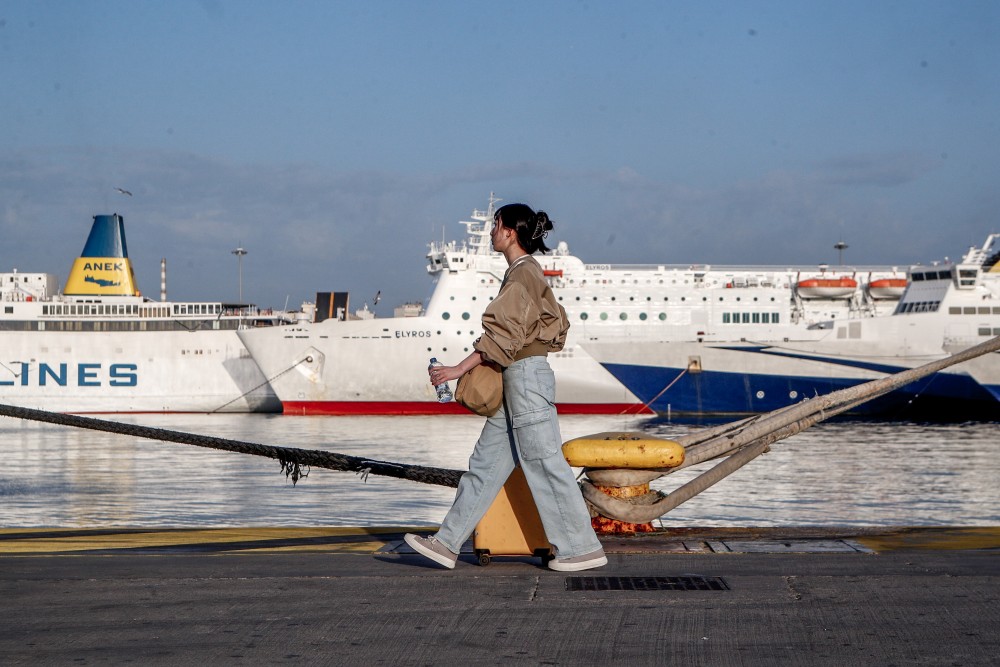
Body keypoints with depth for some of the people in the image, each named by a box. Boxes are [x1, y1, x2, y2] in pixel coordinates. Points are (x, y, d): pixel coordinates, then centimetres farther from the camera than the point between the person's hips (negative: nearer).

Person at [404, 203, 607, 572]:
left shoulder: (523, 273, -12)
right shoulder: (525, 272, 16)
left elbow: (505, 335, -18)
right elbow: (558, 322, 22)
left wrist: (459, 369, -17)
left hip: (527, 376, -10)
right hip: (516, 379, 10)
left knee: (544, 463, -6)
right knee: (487, 462, 8)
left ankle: (583, 548, -1)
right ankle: (448, 543, 9)